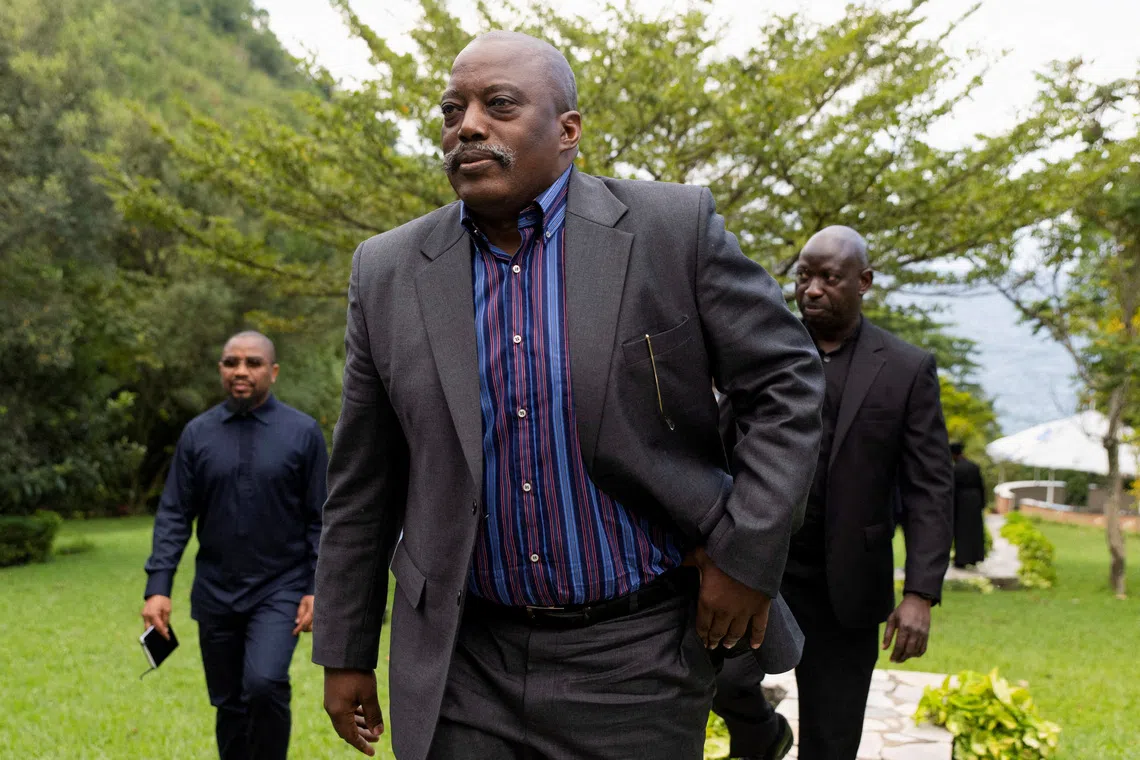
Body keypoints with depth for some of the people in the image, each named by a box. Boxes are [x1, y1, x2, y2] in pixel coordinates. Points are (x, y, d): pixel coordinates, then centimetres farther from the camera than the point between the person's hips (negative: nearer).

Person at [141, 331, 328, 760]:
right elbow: (174, 515, 2)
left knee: (265, 684, -23)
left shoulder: (303, 433, -3)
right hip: (215, 593, 3)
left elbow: (321, 519, -2)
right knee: (229, 704, 11)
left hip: (279, 590, -3)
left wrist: (318, 589, -8)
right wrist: (157, 587, -7)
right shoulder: (197, 434, 3)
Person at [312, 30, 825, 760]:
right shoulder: (389, 271, 2)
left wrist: (747, 557, -8)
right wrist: (344, 651, 10)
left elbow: (788, 383, -1)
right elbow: (362, 486, 7)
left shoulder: (673, 228, -6)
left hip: (635, 656, -2)